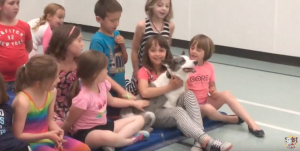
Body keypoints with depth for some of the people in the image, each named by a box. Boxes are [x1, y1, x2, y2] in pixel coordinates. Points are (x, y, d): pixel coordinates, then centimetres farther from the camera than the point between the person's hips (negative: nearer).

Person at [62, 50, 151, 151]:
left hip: (103, 126, 10)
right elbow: (68, 123, -16)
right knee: (108, 137, -44)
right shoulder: (83, 98, -28)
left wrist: (134, 103, 28)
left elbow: (111, 101, 22)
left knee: (140, 119, 7)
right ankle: (133, 139, -12)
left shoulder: (102, 85, -2)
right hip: (86, 133, -9)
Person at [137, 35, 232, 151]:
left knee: (188, 94, -23)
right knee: (178, 111, -35)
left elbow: (182, 91, 9)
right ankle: (206, 141, -52)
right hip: (154, 113, -5)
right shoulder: (144, 71, -2)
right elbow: (144, 92, -24)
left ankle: (199, 142, -38)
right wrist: (170, 87, -21)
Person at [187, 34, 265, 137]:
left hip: (206, 101, 5)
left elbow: (212, 87, 9)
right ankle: (229, 118, -3)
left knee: (226, 94, -20)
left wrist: (214, 93, -12)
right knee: (208, 109, -35)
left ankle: (251, 124, -22)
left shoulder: (209, 67, 1)